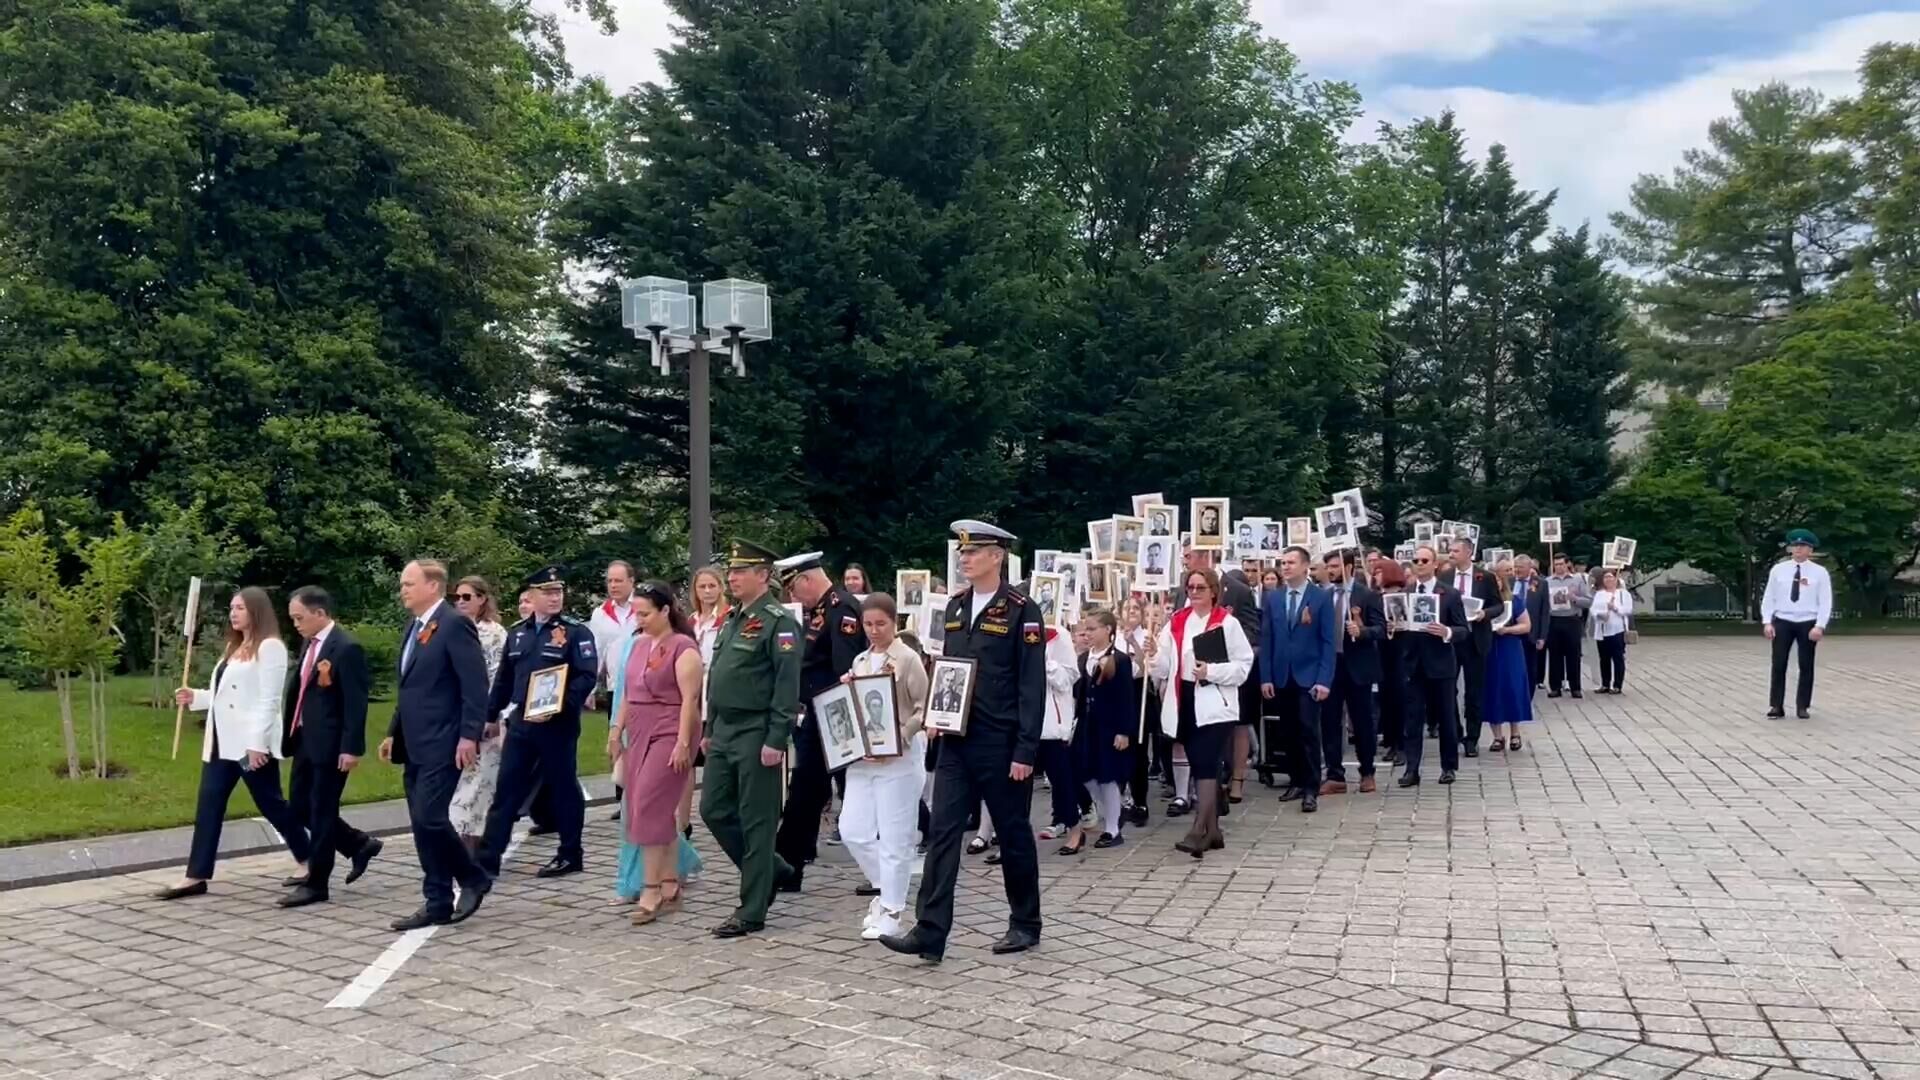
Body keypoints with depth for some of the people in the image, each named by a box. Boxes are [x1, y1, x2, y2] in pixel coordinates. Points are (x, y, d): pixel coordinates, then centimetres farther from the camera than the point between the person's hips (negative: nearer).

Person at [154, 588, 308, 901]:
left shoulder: (270, 647, -11)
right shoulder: (234, 648, 19)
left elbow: (268, 700, -17)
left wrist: (257, 743, -22)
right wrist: (194, 698, 7)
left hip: (252, 743, -9)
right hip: (223, 741, 9)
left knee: (270, 804, 0)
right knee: (208, 806, 5)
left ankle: (310, 862, 15)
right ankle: (196, 877, 8)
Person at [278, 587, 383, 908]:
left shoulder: (346, 648, -16)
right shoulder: (309, 644, 11)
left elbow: (356, 703, -18)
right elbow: (297, 692, 17)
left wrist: (351, 748, -21)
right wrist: (288, 737, 15)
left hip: (331, 745, -9)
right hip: (305, 742, 9)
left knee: (321, 812, -1)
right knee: (300, 807, 14)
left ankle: (316, 883, 9)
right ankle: (360, 845, 28)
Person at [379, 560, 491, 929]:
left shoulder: (455, 624, -12)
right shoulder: (413, 627, 16)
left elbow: (476, 685, -17)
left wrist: (469, 736, -21)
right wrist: (393, 733, 19)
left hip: (442, 744, -9)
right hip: (415, 745, 9)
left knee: (429, 818, -14)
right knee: (423, 824, 8)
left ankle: (473, 878, 6)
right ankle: (438, 904, 14)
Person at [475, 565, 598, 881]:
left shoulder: (576, 631, -6)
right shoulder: (517, 633, 12)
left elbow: (587, 676, -14)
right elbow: (504, 679, 18)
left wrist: (559, 707, -23)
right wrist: (490, 715, 15)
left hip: (558, 725, -5)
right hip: (520, 723, 5)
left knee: (563, 788, 5)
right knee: (507, 789, 5)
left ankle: (570, 855, 16)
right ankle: (488, 856, 9)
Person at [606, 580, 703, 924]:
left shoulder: (683, 647, -9)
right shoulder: (637, 644, 13)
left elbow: (689, 699, -14)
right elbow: (627, 694, 18)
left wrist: (683, 743, -19)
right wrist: (617, 732, 15)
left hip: (670, 736, -7)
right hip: (639, 736, 7)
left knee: (650, 808, -11)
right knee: (658, 812, 8)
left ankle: (651, 890, -6)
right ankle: (670, 886, 16)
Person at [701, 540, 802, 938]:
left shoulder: (778, 621, -13)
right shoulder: (732, 619, 14)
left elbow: (787, 685, -18)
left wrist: (776, 740, -21)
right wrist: (709, 730, 18)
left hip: (756, 736, -9)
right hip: (724, 733, 9)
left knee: (756, 821, -1)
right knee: (714, 811, 11)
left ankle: (752, 911, 7)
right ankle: (770, 870, 29)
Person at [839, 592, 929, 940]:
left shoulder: (908, 659, -7)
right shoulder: (860, 661, 13)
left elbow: (924, 708, -10)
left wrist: (897, 739, -18)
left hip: (899, 758, -6)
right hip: (862, 757, 7)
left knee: (894, 836, -1)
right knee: (852, 831, 5)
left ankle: (892, 910, 9)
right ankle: (884, 888, 26)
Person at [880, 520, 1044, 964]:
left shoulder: (1021, 610, -10)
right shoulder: (955, 606, 9)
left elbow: (1032, 685, -12)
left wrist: (1026, 751, -15)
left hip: (1001, 745, -6)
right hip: (956, 742, 6)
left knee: (1012, 833, 8)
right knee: (943, 832, -1)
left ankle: (1025, 925, 24)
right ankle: (930, 934, -3)